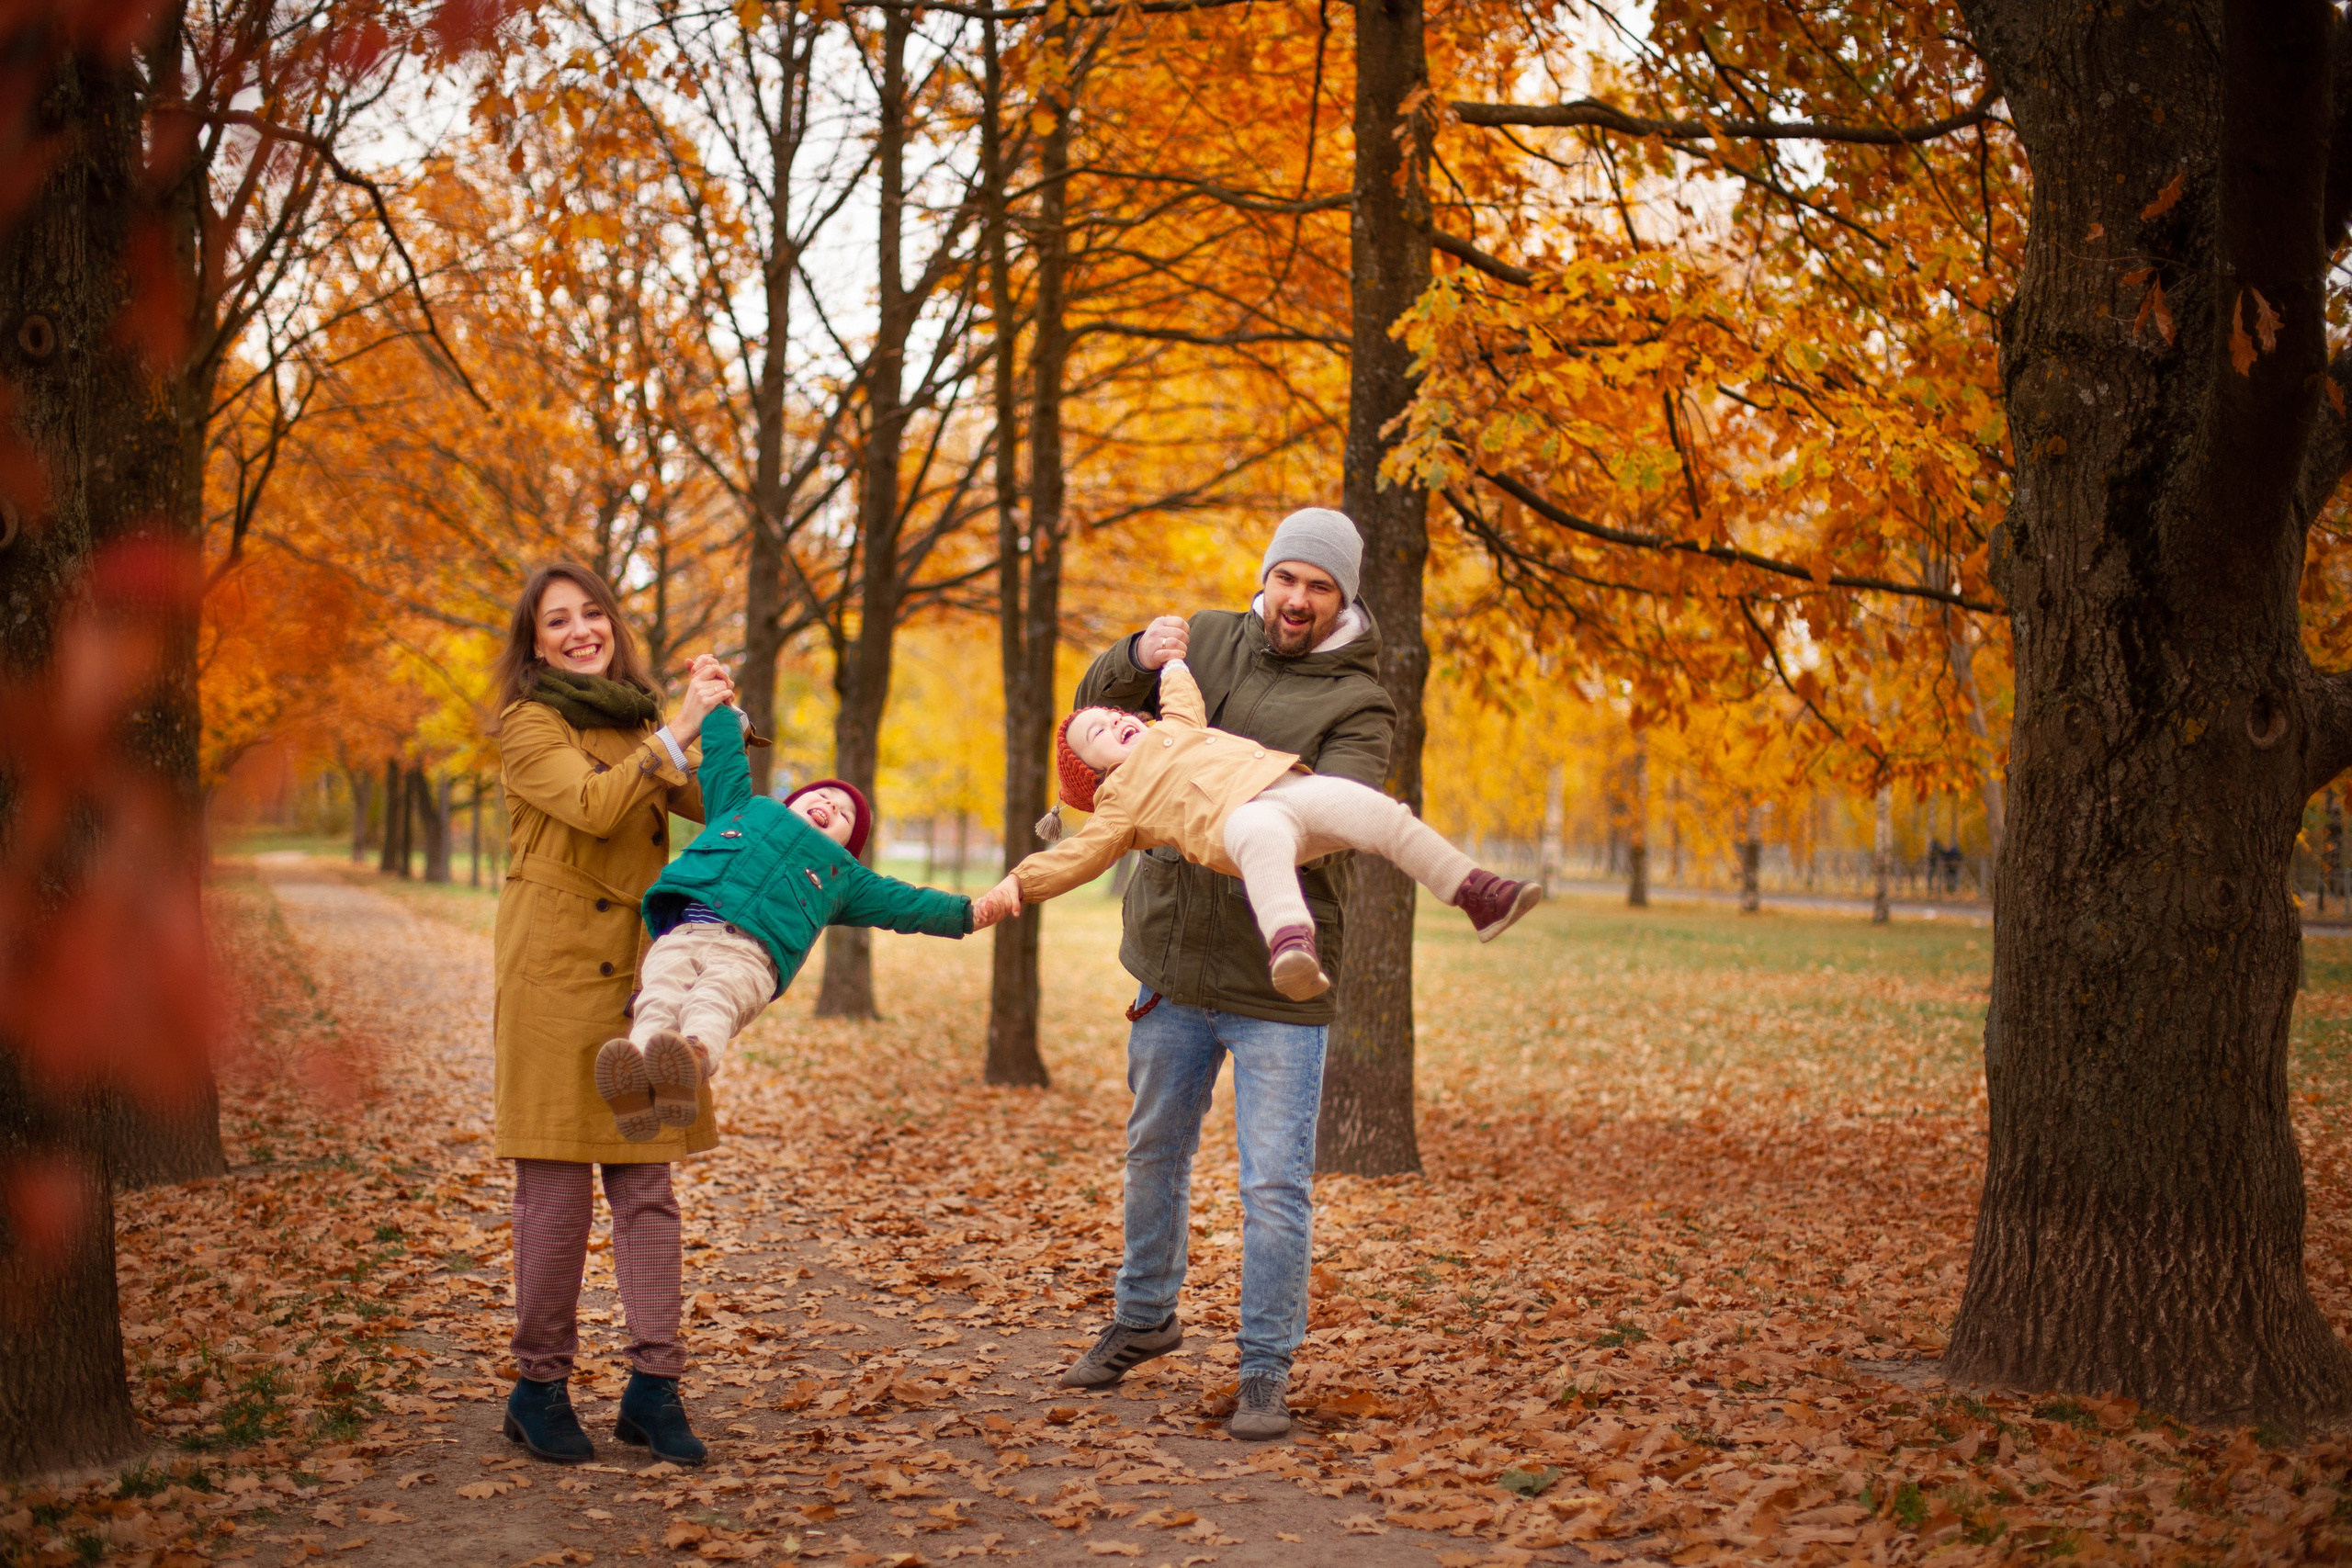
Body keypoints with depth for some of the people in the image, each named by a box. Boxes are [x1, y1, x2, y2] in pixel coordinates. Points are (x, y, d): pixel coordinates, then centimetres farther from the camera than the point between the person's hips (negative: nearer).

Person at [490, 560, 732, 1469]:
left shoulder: (636, 723, 19)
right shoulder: (530, 724, -2)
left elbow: (714, 804, 12)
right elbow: (593, 805, -18)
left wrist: (721, 726, -2)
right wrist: (676, 733, -18)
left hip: (642, 970, 6)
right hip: (556, 968, -6)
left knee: (648, 1181, 3)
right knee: (555, 1183, -3)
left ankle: (653, 1385, 7)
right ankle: (539, 1387, 7)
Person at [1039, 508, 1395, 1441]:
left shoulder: (1354, 704, -7)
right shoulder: (1211, 640, 6)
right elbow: (1097, 704, 13)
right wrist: (1138, 657, -9)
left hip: (1277, 981, -5)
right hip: (1175, 956, 5)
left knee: (1275, 1186, -7)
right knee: (1155, 1152, 21)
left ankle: (1265, 1373, 6)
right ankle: (1144, 1318, 40)